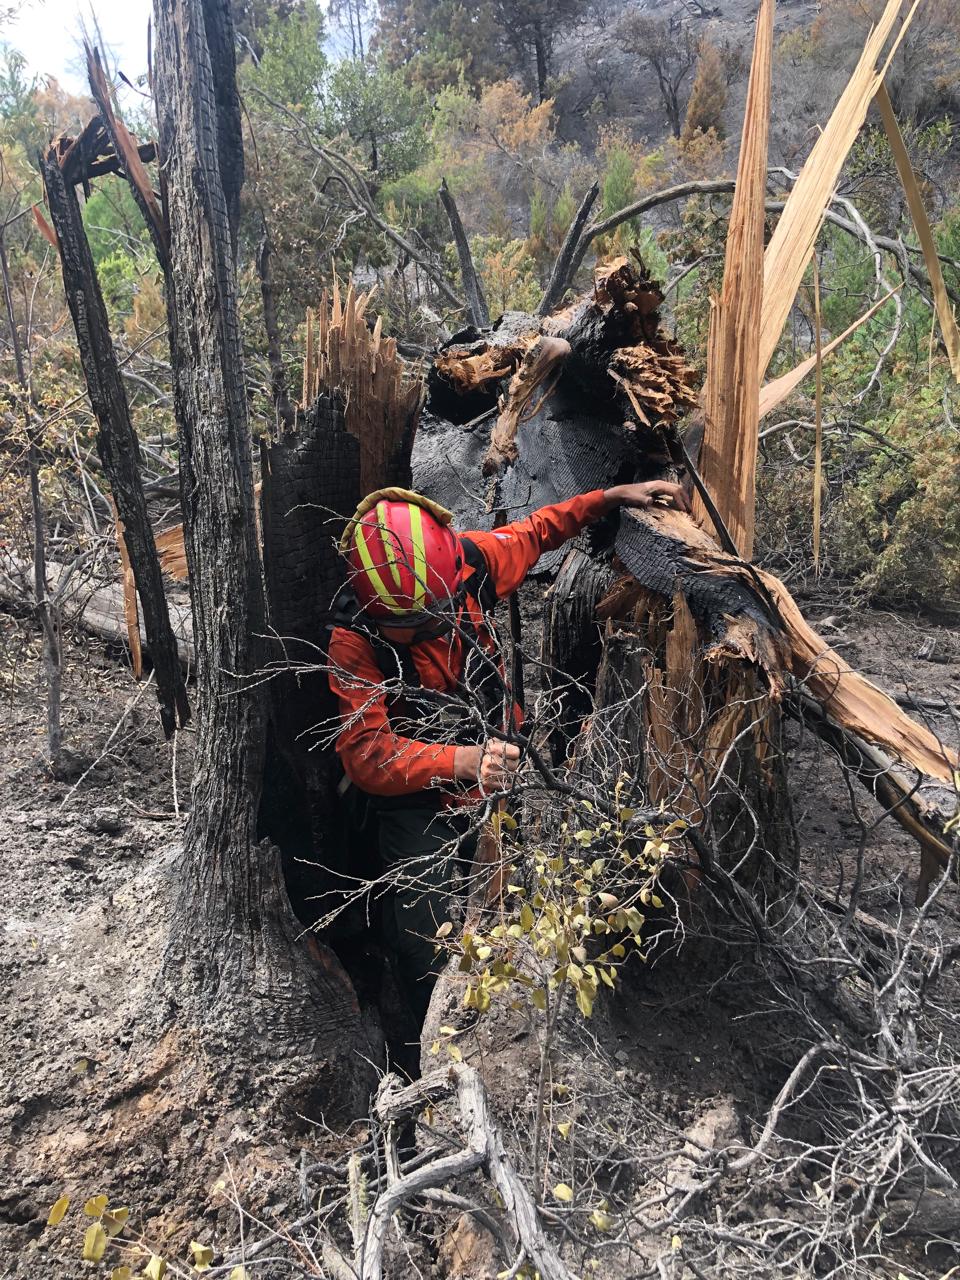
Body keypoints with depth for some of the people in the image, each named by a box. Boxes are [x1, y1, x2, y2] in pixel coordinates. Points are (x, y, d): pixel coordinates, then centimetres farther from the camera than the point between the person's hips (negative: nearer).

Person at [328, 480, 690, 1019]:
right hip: (416, 797, -3)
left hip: (497, 767, 4)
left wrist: (615, 496, 1)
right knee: (427, 947, -9)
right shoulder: (353, 641, -25)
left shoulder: (470, 560, -17)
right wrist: (461, 761, -43)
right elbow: (367, 752, -29)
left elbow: (536, 533, 5)